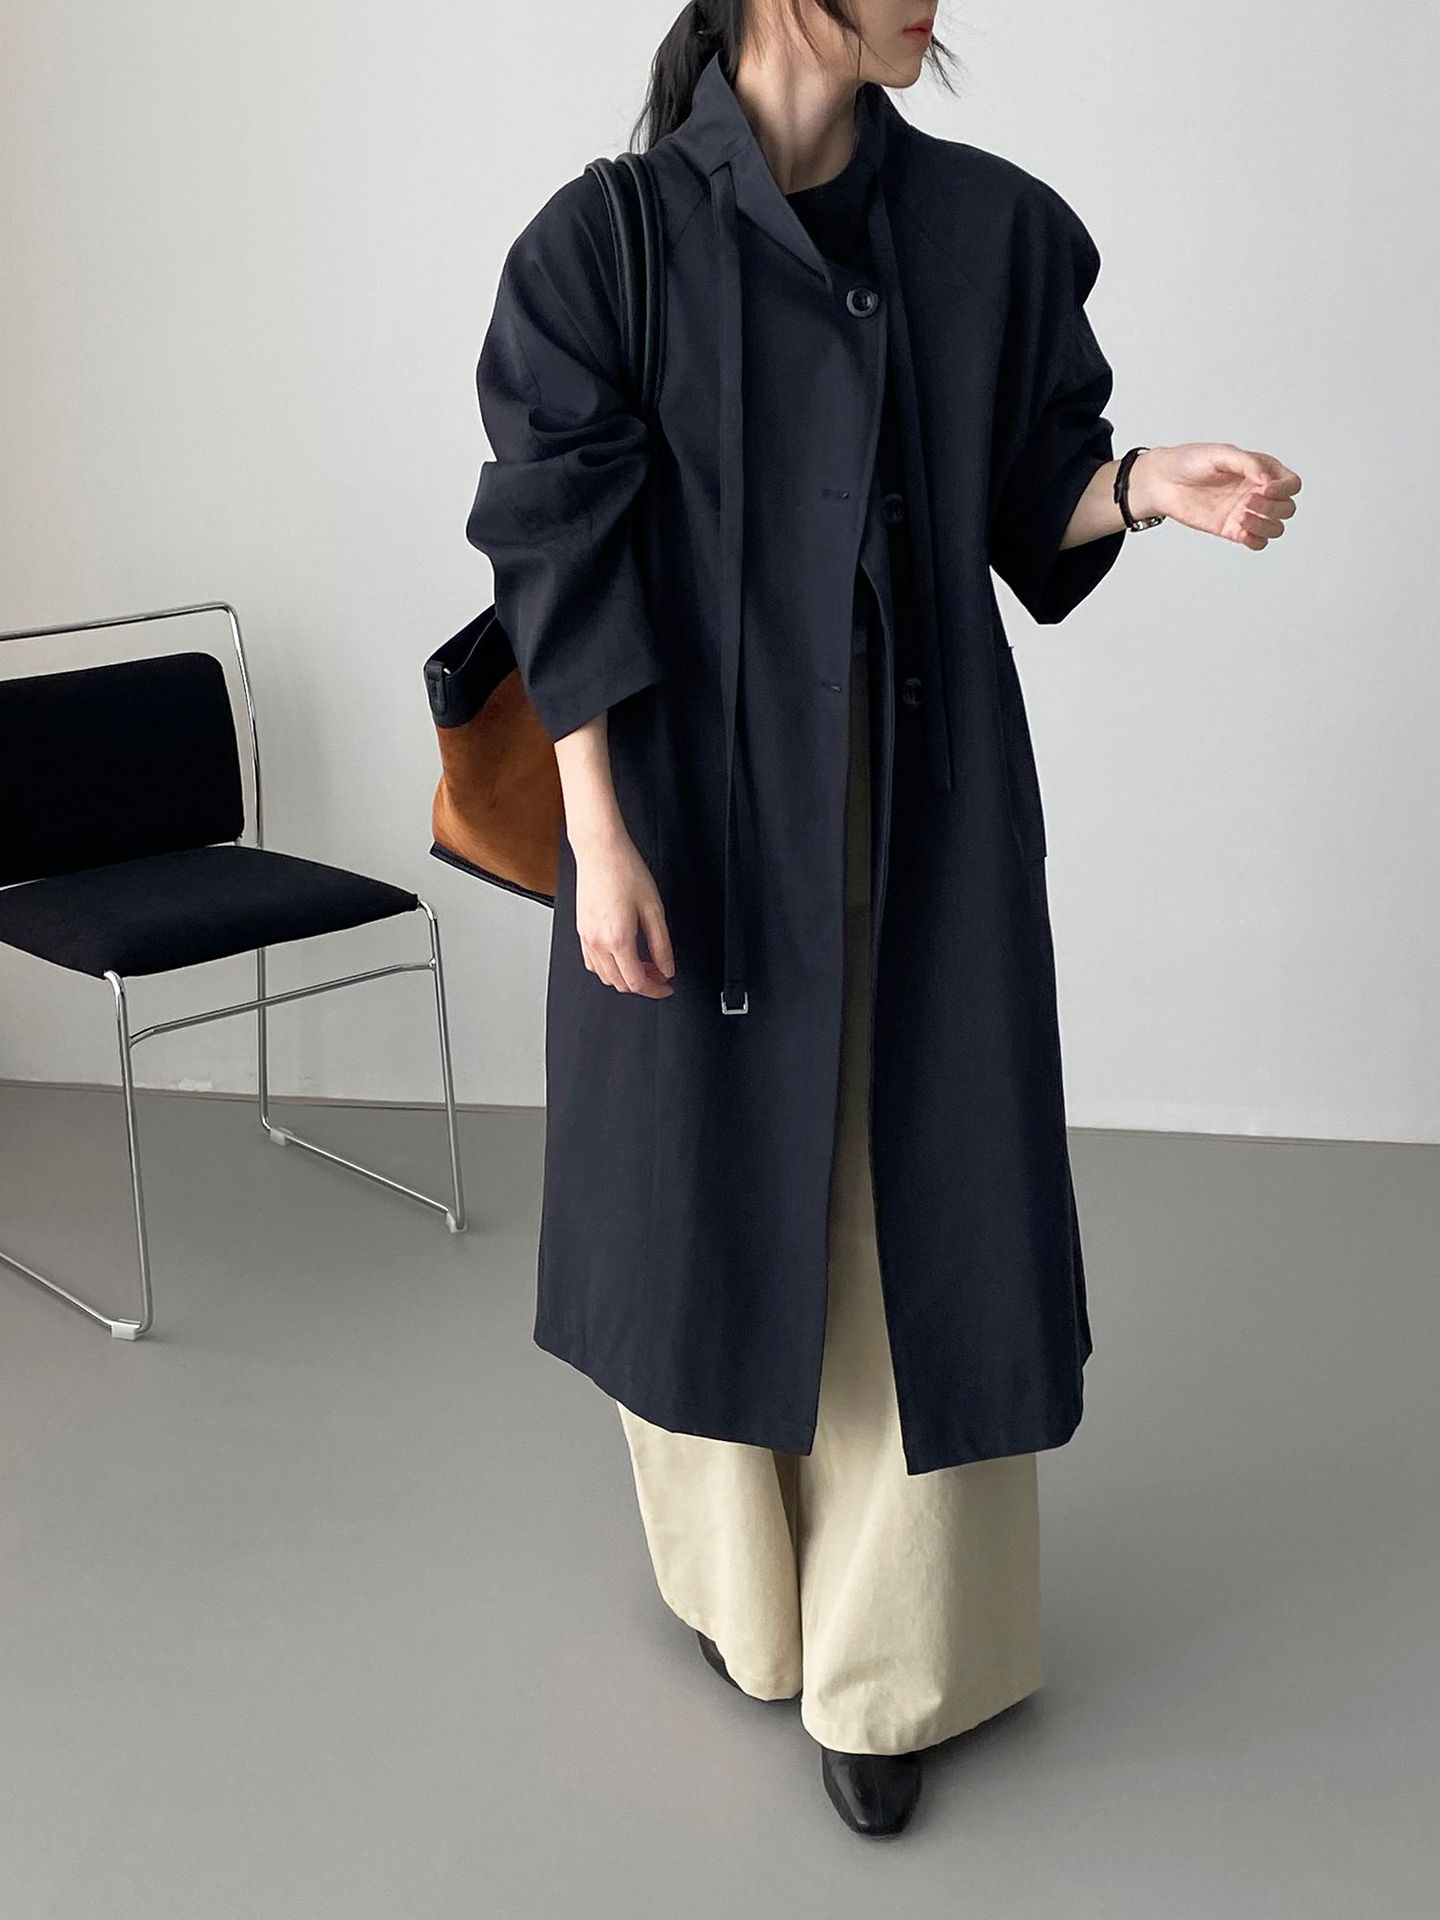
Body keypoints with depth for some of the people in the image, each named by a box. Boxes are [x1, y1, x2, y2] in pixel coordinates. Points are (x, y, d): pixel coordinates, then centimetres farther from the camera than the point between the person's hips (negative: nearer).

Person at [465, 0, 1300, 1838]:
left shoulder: (993, 224, 3)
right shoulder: (605, 240, -5)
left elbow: (1023, 496, 8)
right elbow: (563, 559, -7)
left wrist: (1141, 483, -14)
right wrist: (600, 835, -13)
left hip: (924, 809, 2)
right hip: (703, 796, -1)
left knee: (910, 1204, 4)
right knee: (708, 1179, 11)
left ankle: (883, 1672, 20)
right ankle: (734, 1579, 37)